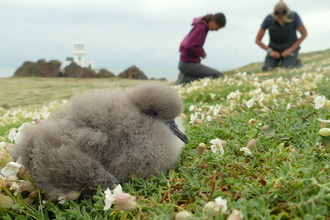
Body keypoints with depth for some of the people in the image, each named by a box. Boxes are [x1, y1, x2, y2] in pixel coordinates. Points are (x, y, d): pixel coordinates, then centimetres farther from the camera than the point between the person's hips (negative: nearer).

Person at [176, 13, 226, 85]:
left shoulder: (203, 26, 14)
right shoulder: (201, 27, -16)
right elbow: (189, 47, -25)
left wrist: (201, 51, 6)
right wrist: (202, 52, -10)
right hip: (188, 64, -10)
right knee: (219, 76, -15)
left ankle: (186, 78, 6)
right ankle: (186, 80, -15)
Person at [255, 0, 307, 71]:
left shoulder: (294, 16, -21)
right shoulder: (268, 19, -19)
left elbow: (304, 33, -9)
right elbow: (257, 40, -11)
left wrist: (291, 49, -18)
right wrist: (270, 51, -22)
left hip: (290, 49, -1)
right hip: (274, 50, 2)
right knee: (267, 69, -22)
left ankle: (296, 63, 8)